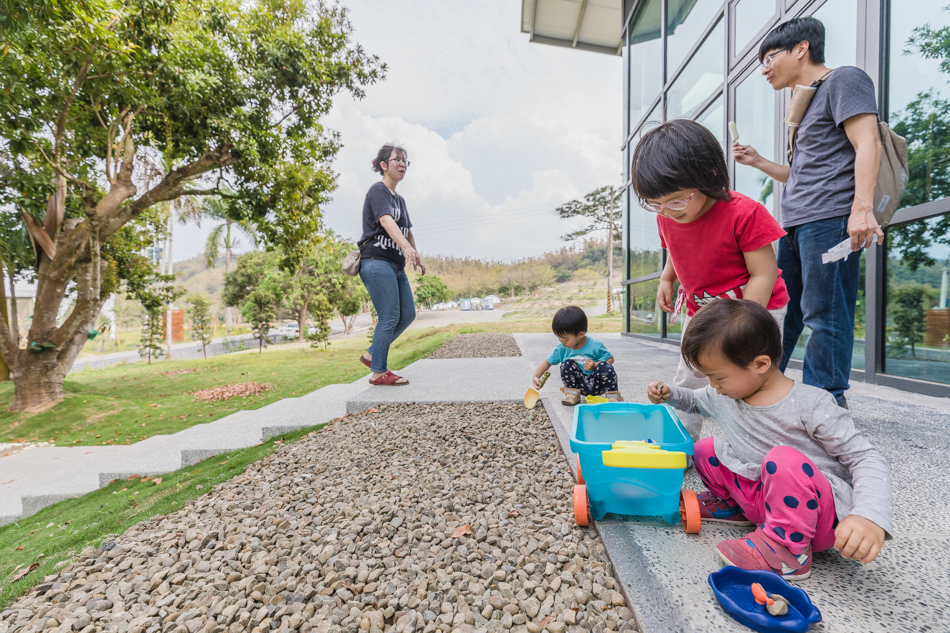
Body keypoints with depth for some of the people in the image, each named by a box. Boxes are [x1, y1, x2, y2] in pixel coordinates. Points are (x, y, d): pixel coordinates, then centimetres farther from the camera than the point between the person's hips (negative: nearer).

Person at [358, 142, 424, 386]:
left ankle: (372, 354, 19)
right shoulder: (378, 191, -6)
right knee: (389, 317, -10)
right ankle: (379, 372, 2)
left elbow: (407, 230, 31)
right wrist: (406, 247, -39)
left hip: (396, 265, 9)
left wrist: (417, 256, 35)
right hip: (377, 262, -9)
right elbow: (386, 220, -24)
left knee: (408, 314, 6)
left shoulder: (400, 199, 21)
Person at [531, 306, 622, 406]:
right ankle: (572, 393, -5)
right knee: (567, 364, -23)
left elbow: (610, 359, -4)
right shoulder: (561, 348, -8)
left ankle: (612, 394, -6)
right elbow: (547, 362, 1)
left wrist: (595, 365, -23)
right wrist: (535, 376, -11)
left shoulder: (595, 345, -17)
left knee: (604, 366, -30)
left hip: (598, 383, -2)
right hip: (581, 385, 2)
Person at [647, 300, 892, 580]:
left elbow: (865, 458, -17)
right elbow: (695, 400, 21)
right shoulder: (725, 395, -1)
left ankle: (786, 548, -16)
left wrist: (870, 517, -33)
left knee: (784, 459, -35)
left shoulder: (812, 406, -19)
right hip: (760, 496, 7)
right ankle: (733, 505, 20)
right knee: (704, 449, -2)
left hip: (822, 514, -6)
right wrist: (670, 394, 1)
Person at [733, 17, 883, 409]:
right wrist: (758, 162, 22)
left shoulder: (843, 80, 3)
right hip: (795, 224, 9)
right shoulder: (808, 102, 28)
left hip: (829, 218, -9)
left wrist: (862, 208, -22)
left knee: (824, 314, -8)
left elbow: (867, 144, -11)